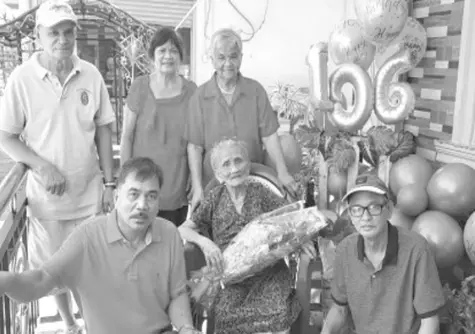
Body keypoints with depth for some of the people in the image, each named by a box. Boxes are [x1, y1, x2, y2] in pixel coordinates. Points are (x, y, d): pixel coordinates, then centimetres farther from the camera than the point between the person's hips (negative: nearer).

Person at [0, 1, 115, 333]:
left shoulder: (91, 75, -5)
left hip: (89, 190, 1)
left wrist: (109, 184, 0)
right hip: (46, 192, -1)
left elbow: (103, 130, 1)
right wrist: (43, 167, -18)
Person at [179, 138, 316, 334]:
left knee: (277, 314, -21)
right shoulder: (215, 198, 6)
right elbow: (183, 229, 5)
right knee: (227, 317, -21)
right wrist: (203, 241, -14)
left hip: (269, 275, 0)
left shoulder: (261, 193, 5)